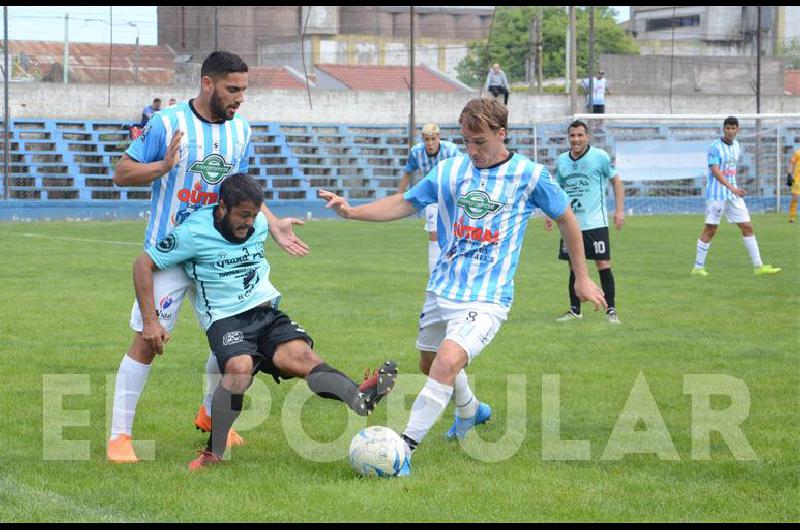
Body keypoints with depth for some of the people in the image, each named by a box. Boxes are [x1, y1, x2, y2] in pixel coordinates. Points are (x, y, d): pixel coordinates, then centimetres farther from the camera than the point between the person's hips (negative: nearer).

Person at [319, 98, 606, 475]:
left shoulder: (529, 175, -6)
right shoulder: (449, 170, 3)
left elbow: (566, 219, 6)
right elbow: (405, 203, 10)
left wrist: (582, 278, 11)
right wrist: (351, 211, -4)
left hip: (487, 297, -6)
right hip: (442, 289, 6)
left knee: (448, 361, -26)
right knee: (430, 364, 20)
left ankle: (405, 447, -19)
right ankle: (470, 411, 52)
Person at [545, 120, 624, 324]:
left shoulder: (600, 156, -4)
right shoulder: (561, 161, 8)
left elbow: (616, 181, 2)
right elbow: (557, 189, 20)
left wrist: (619, 210, -6)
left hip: (595, 223, -4)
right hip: (570, 224, 4)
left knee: (603, 264, -6)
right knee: (574, 267, 7)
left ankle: (611, 310, 1)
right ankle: (575, 310, 17)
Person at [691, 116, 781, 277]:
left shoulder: (736, 146, 11)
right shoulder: (715, 147, -12)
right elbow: (715, 171, -22)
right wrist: (732, 188, -32)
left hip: (733, 193, 7)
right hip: (716, 195, -7)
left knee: (747, 227, 2)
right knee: (710, 230, -3)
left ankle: (758, 266, 4)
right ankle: (698, 267, 6)